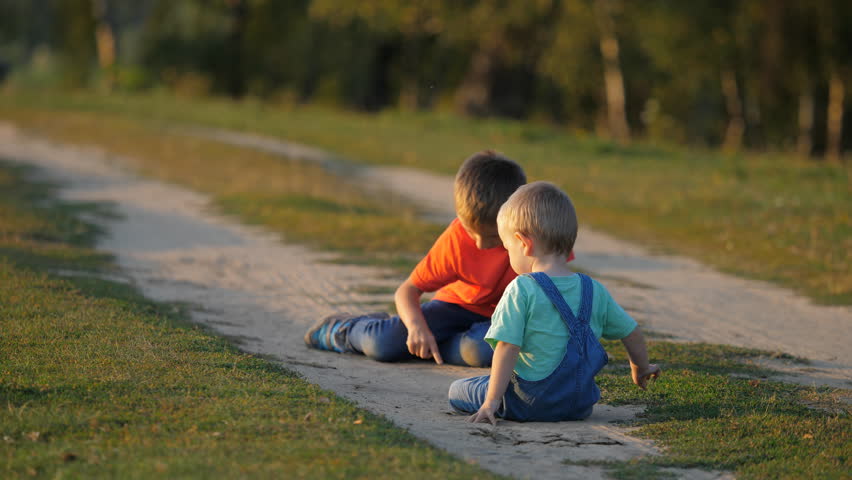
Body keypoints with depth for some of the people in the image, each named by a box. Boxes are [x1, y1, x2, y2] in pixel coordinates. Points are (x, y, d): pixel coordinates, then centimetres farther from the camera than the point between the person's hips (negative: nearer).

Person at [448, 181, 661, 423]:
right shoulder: (594, 291, 2)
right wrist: (641, 368, 32)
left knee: (457, 391, 11)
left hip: (530, 403, -6)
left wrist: (492, 402, -15)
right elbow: (632, 333, 12)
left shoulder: (521, 290, -15)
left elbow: (507, 349, -18)